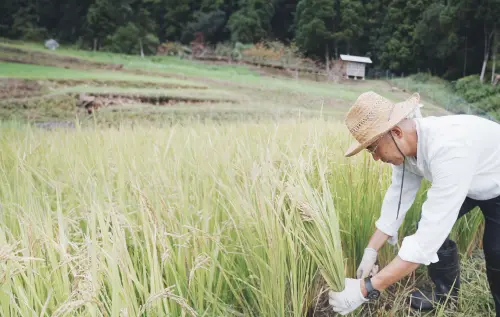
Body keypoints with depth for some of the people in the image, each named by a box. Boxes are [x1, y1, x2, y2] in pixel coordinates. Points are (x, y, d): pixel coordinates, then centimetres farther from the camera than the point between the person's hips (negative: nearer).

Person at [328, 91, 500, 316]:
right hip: (467, 181, 7)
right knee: (428, 226, -1)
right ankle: (446, 292, 24)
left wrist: (367, 289, -43)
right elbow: (397, 197, -7)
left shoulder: (448, 148, -44)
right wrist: (371, 251, -11)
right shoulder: (406, 144, -19)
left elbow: (429, 236, -45)